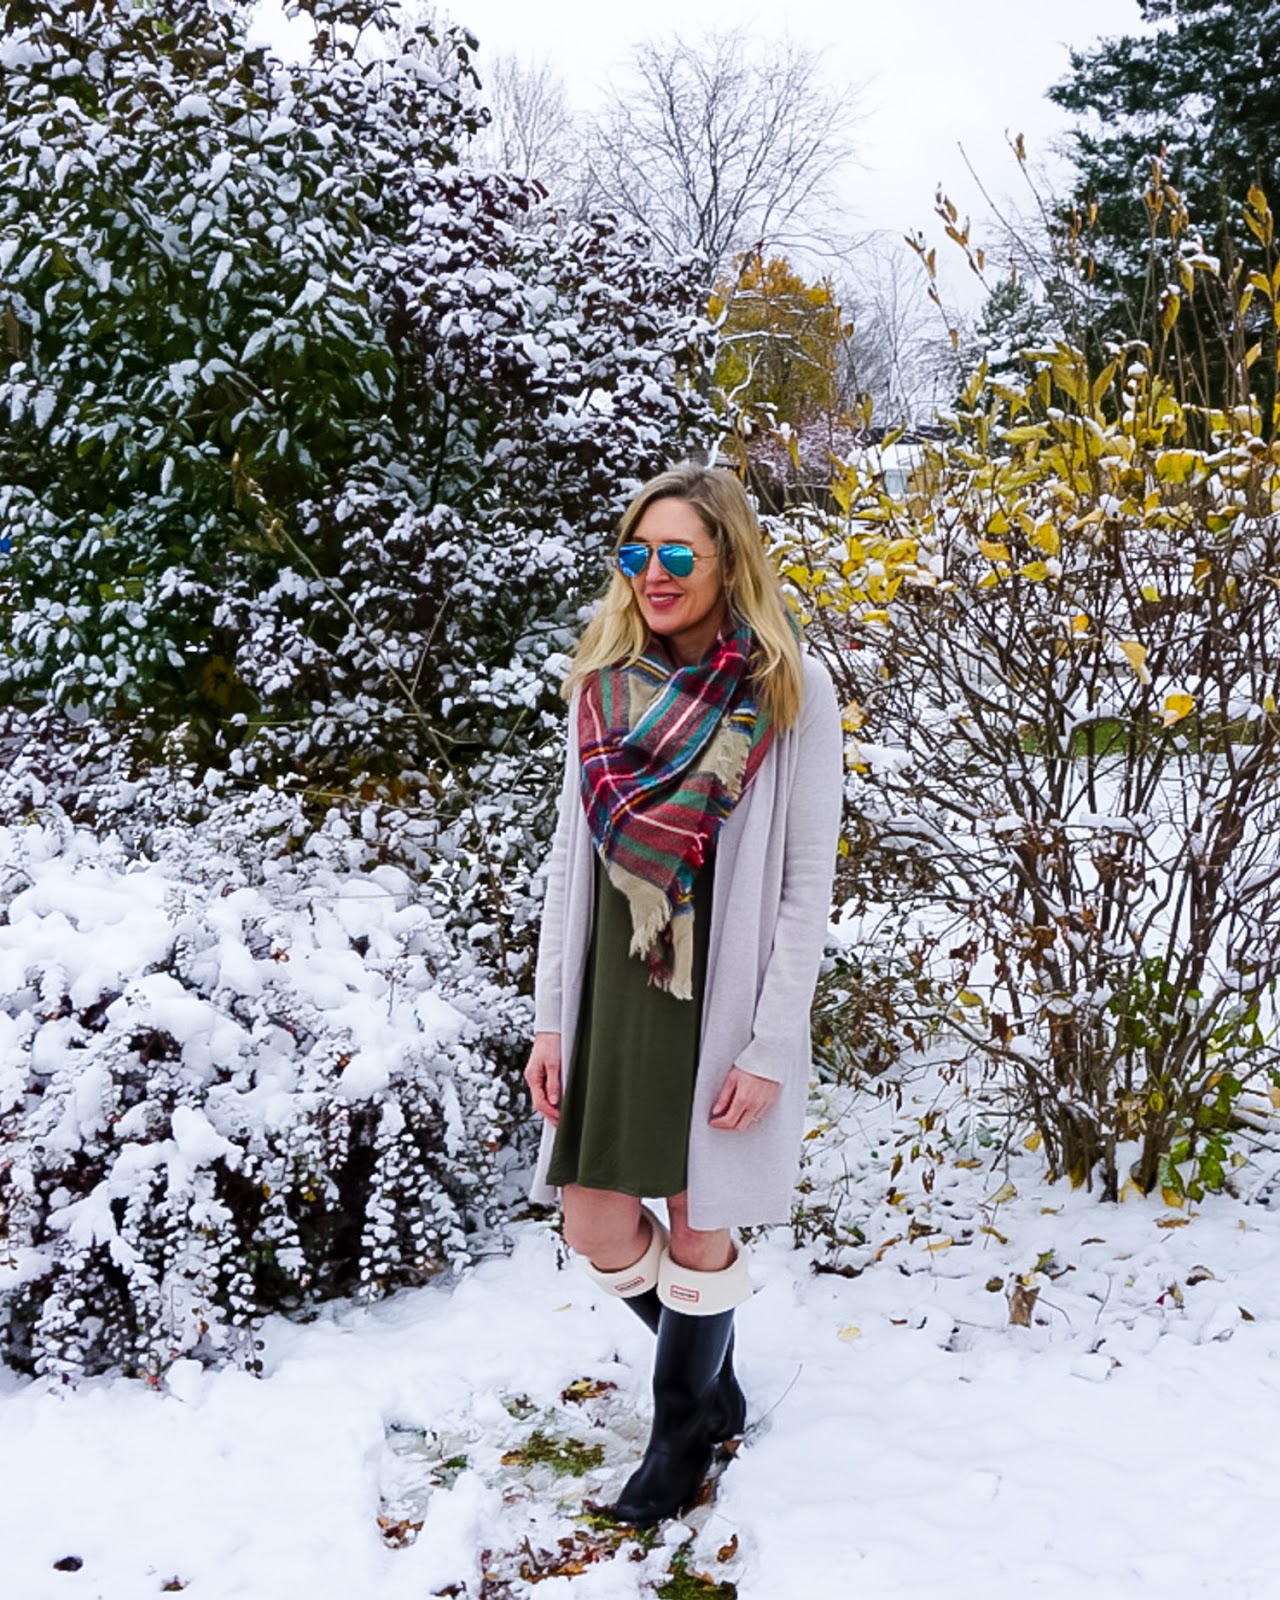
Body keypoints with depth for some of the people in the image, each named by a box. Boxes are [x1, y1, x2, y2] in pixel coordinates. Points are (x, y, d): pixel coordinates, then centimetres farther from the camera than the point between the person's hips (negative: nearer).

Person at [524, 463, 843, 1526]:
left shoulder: (792, 690, -10)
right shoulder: (605, 683, 3)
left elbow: (808, 887, -10)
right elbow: (570, 860, 7)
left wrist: (770, 1050, -13)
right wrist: (551, 1019, 4)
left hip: (725, 997, -4)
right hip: (615, 988, 5)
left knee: (700, 1229, 8)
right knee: (599, 1227, 8)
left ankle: (685, 1428, 36)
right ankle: (716, 1382, 38)